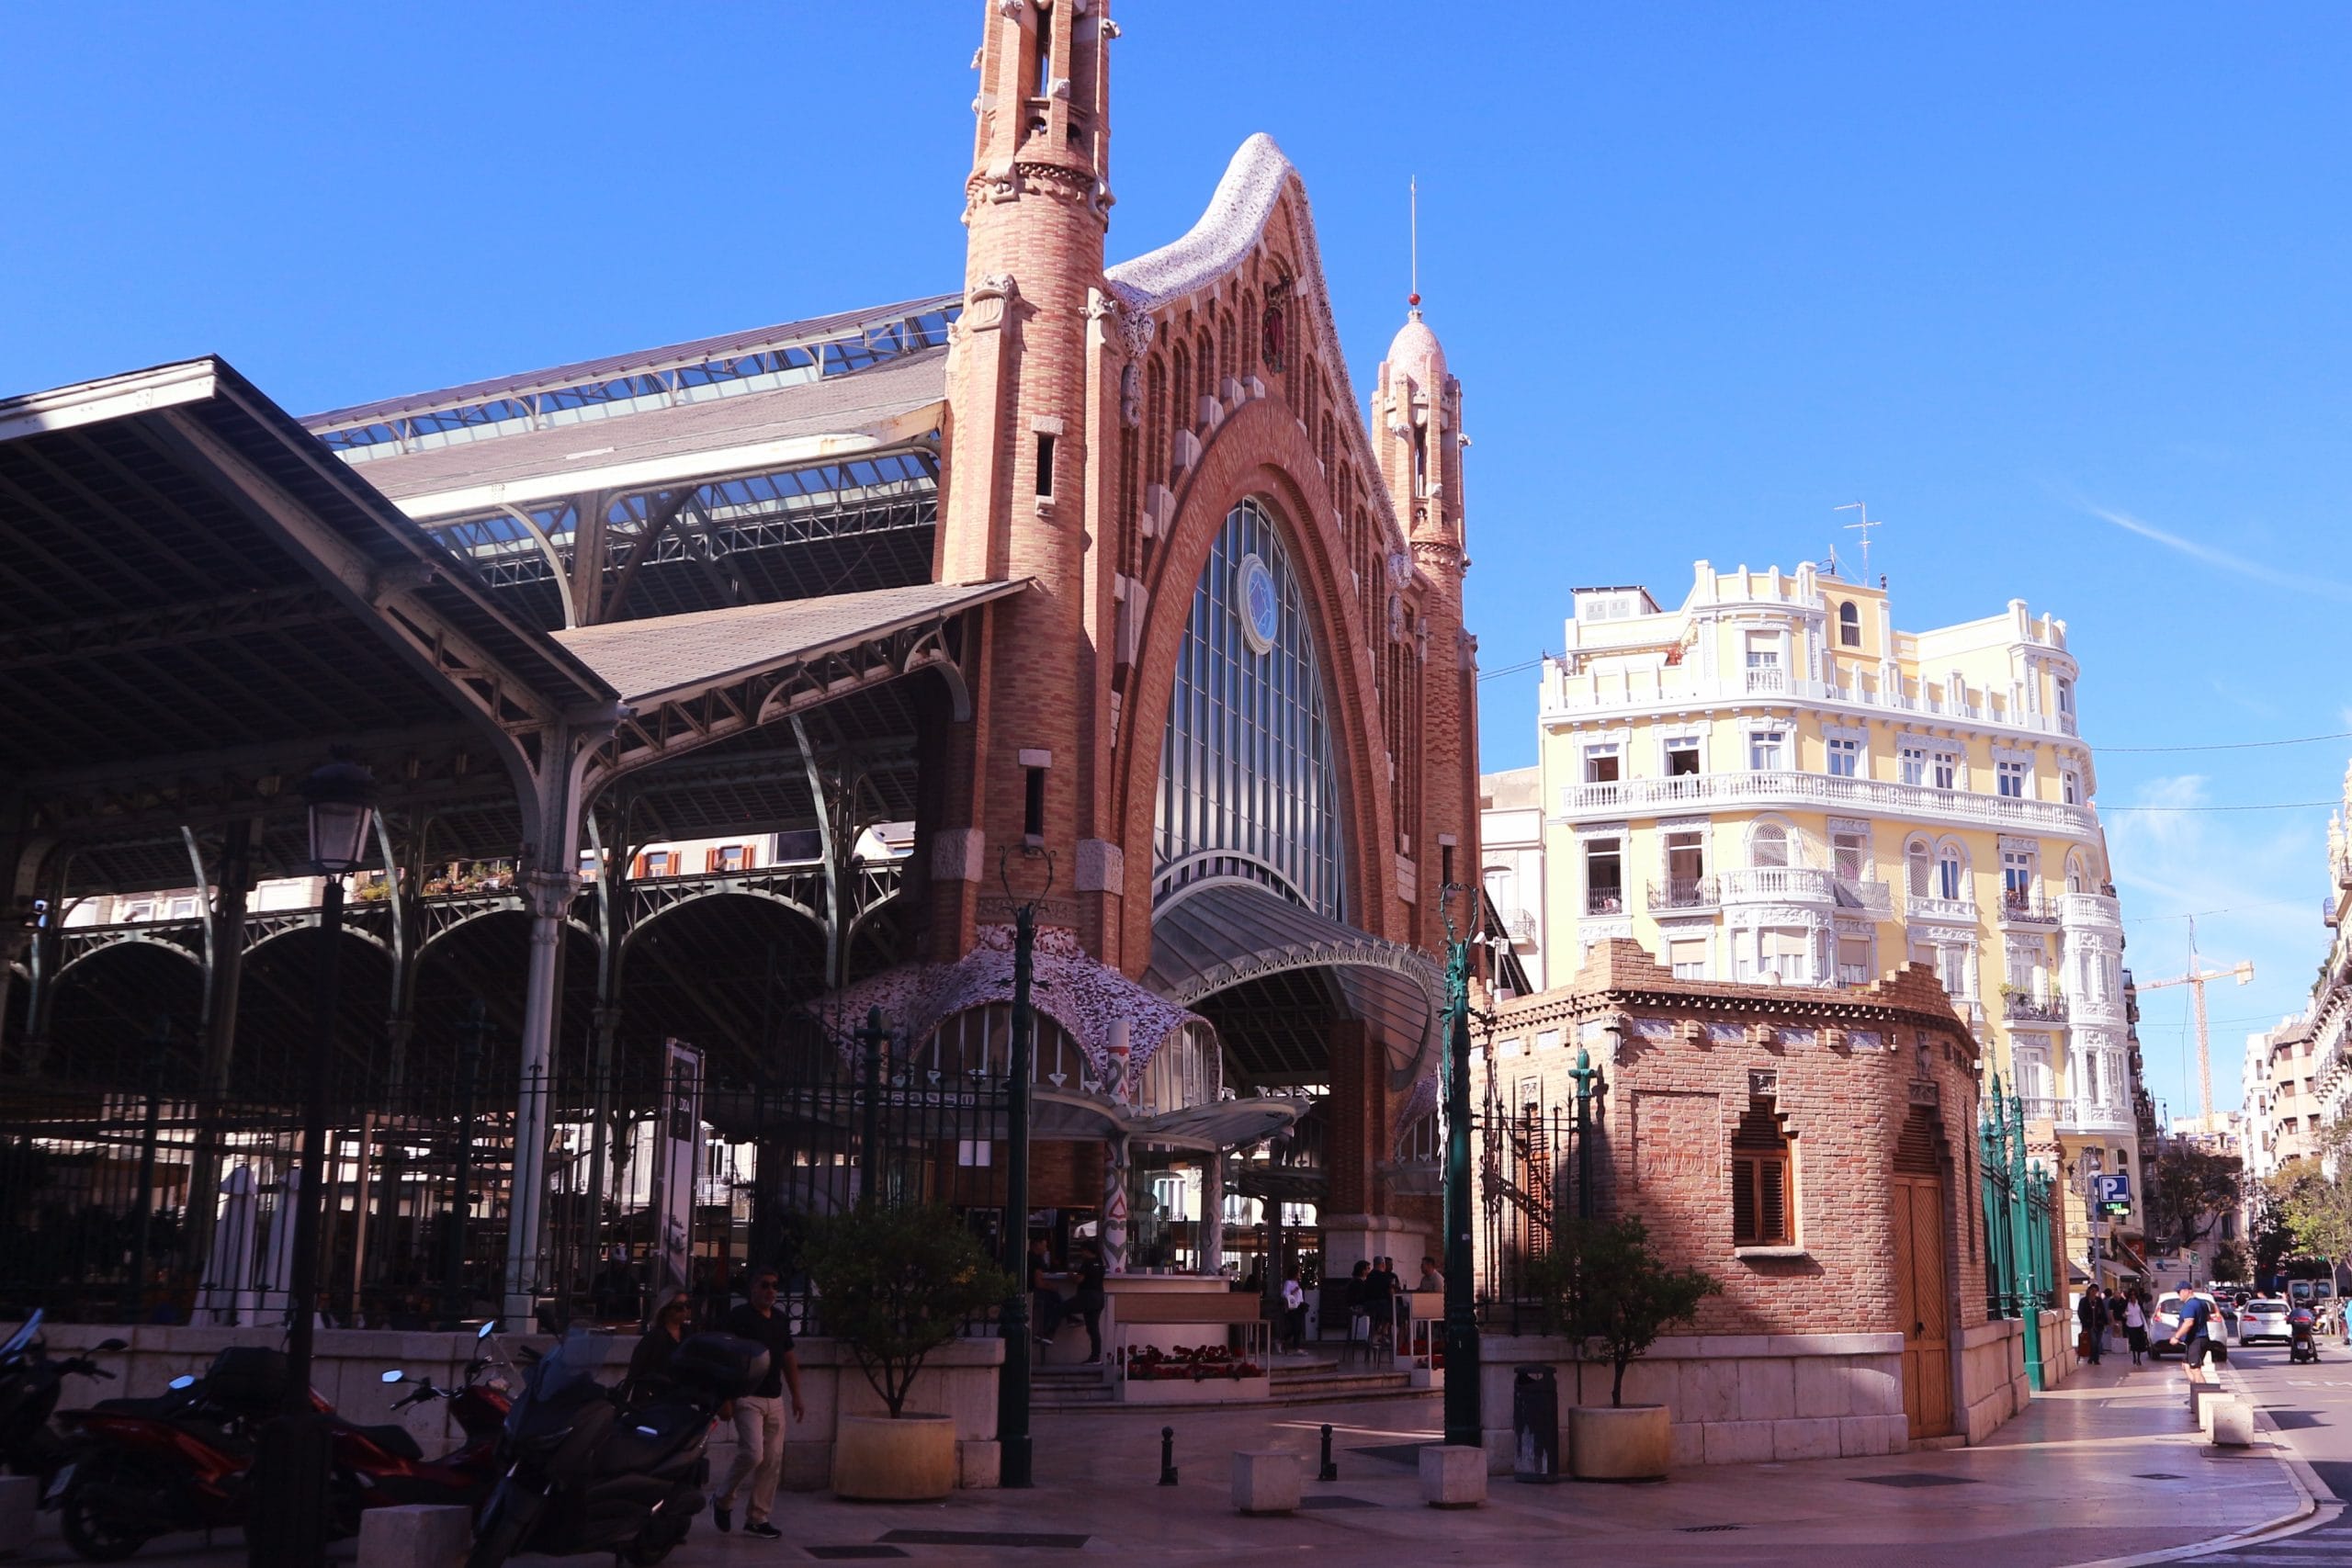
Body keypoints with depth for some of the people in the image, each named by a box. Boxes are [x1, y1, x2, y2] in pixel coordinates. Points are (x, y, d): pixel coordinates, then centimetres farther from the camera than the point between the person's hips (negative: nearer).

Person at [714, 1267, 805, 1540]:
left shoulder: (780, 1319, 13)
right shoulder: (739, 1316, -7)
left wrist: (796, 1396, 16)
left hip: (774, 1399, 6)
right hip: (748, 1397, -6)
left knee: (773, 1461, 3)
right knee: (752, 1453, -16)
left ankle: (757, 1518, 12)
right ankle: (723, 1500, 9)